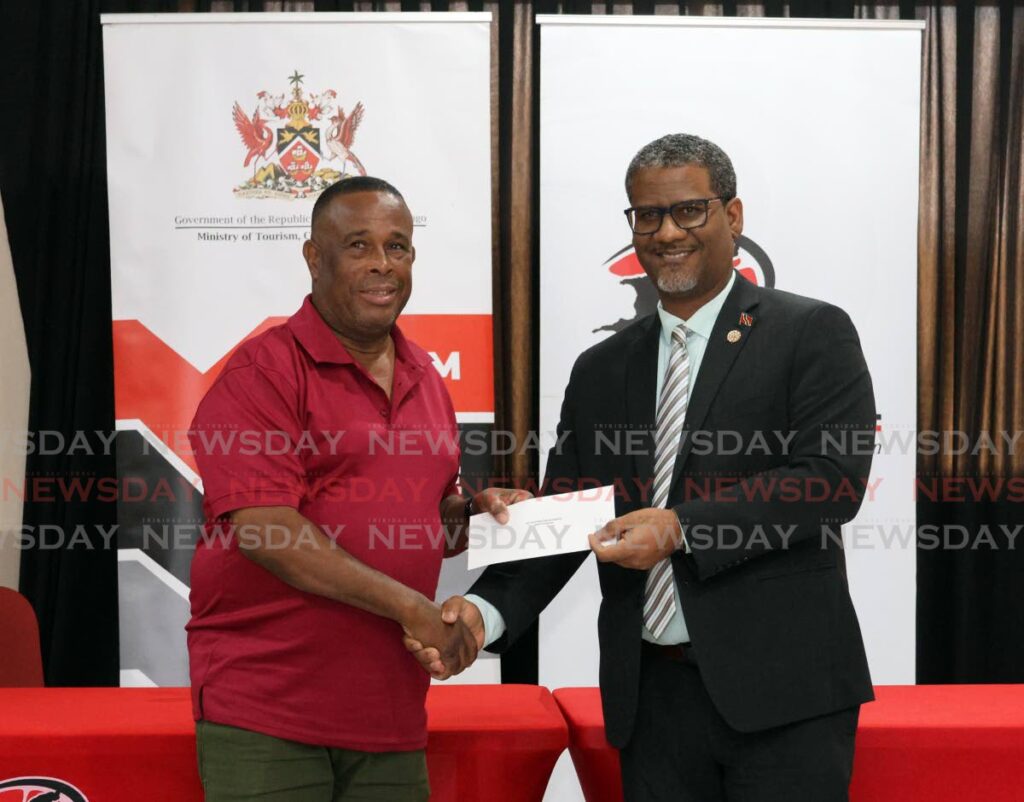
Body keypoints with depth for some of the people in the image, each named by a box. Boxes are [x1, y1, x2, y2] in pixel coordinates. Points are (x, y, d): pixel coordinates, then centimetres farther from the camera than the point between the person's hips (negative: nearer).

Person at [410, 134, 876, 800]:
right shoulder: (600, 371, 14)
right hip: (652, 695, 4)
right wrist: (486, 609, -8)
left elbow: (833, 479, -12)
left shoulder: (813, 334, 0)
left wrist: (681, 528, -19)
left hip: (782, 689, -4)